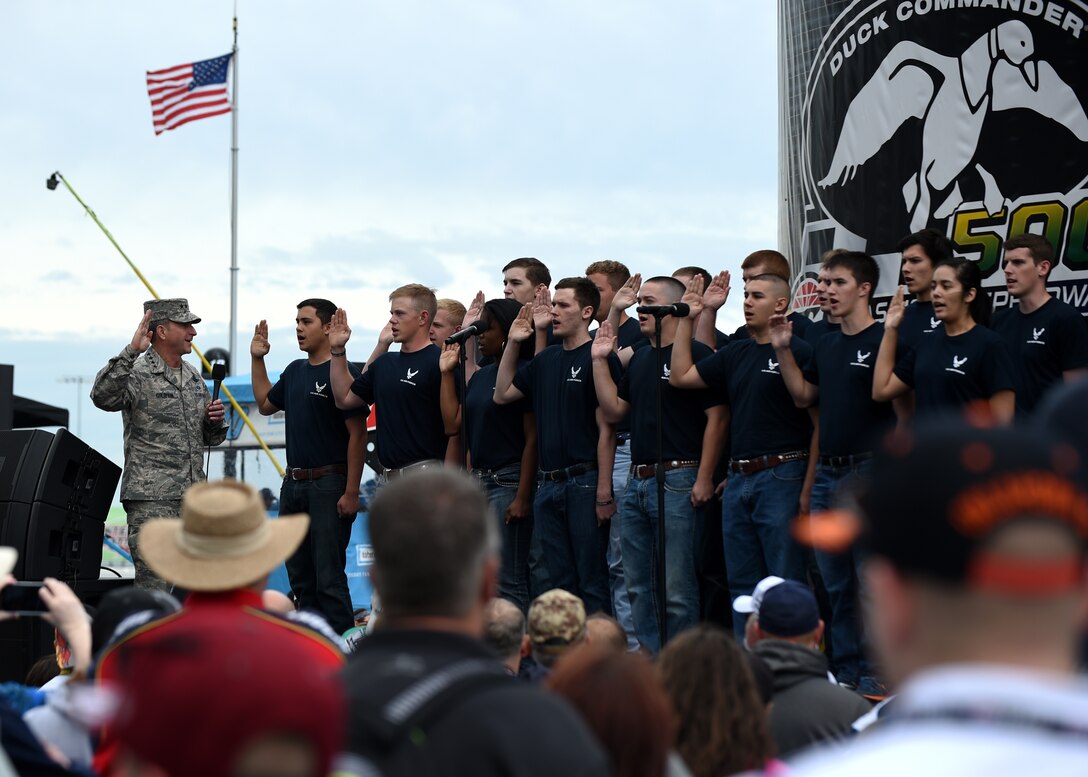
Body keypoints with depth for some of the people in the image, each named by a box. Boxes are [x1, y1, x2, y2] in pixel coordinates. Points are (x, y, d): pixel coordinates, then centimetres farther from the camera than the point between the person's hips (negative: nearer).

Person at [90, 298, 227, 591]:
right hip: (151, 499, -7)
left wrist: (215, 421, 2)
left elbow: (209, 438, 25)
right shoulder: (138, 374, -6)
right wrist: (131, 351, -34)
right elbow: (103, 396, -28)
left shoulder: (194, 378, 17)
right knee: (154, 589, -9)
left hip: (194, 500, 8)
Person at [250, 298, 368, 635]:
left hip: (329, 485, -8)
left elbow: (358, 434, -14)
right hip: (293, 485, 8)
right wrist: (257, 358, 22)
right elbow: (265, 403, 31)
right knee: (301, 581, 11)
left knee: (329, 580, -10)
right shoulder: (295, 371, 14)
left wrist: (351, 492, -19)